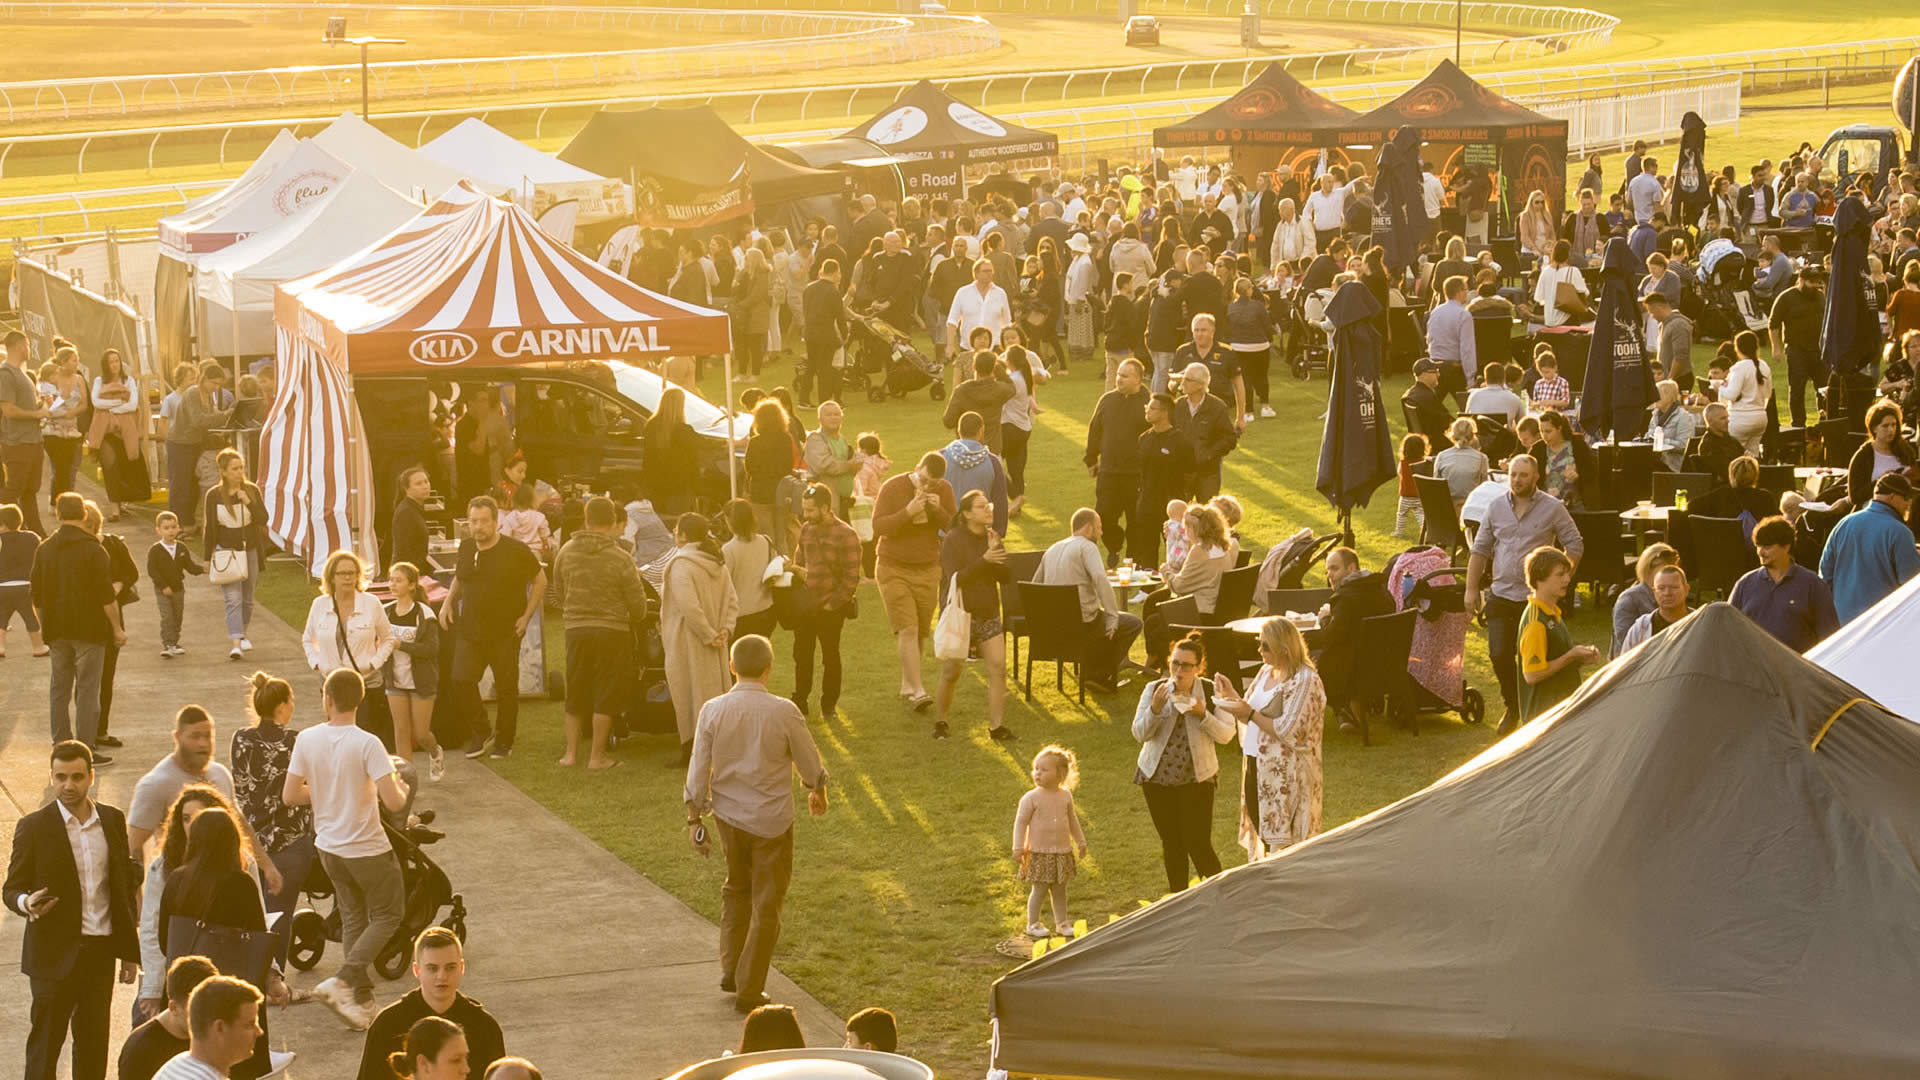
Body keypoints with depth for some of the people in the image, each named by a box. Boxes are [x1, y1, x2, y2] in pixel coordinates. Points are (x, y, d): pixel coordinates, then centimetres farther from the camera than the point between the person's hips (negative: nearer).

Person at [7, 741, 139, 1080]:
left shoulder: (112, 820, 6)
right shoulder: (34, 827, -6)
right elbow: (12, 889, -2)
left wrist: (129, 951, 12)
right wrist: (27, 904, -27)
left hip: (101, 951, 4)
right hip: (55, 954, -4)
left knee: (93, 1045, 10)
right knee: (45, 1043, 1)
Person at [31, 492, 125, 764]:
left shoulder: (44, 550, 6)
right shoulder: (93, 550, -11)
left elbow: (36, 595, 11)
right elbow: (107, 595, -13)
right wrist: (117, 628, -4)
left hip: (57, 630, 5)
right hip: (89, 629, -5)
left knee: (59, 689, 12)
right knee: (87, 690, -2)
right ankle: (86, 752, -5)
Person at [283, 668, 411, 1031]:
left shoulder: (307, 740, -8)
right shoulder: (367, 745, -21)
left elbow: (290, 796, -2)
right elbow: (394, 802, -24)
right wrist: (401, 789, -1)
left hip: (328, 847, 5)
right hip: (367, 849, -5)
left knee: (353, 919, 18)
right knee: (387, 915, 13)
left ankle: (362, 1001, 17)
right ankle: (343, 981, -3)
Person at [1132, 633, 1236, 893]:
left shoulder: (1211, 692, -5)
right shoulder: (1154, 690, -2)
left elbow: (1226, 734, -8)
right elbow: (1139, 734, -6)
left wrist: (1202, 714, -23)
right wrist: (1155, 708, -23)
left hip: (1197, 778, -2)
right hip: (1156, 776, 2)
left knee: (1198, 844, -8)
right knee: (1171, 843, 9)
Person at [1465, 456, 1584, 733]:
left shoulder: (1552, 508, -3)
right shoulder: (1496, 508, 7)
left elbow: (1574, 546, 1)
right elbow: (1479, 550, 12)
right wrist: (1471, 588, 6)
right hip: (1501, 595, 3)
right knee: (1499, 655, -1)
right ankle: (1513, 707, 20)